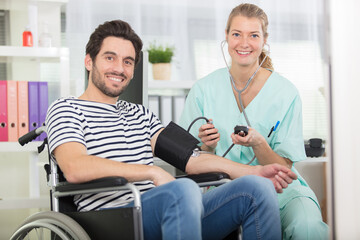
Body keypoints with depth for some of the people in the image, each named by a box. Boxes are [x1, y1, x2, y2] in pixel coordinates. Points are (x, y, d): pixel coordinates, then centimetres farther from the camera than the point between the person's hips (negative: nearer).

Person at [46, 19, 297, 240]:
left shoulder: (140, 114, 27)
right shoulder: (67, 109, 8)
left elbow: (186, 156, 13)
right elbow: (75, 168, -13)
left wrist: (254, 172, 0)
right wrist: (152, 172, -17)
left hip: (170, 212, 6)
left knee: (256, 188, -14)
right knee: (183, 189, -37)